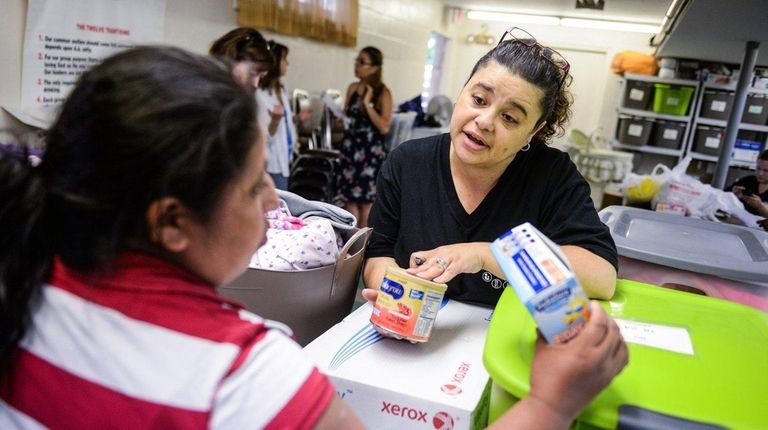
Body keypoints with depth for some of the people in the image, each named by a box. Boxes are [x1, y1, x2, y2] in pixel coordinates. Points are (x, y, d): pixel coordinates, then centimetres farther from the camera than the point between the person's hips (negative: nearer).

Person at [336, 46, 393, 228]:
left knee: (366, 201, 0)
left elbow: (384, 127, -15)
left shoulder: (383, 93, -7)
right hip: (350, 148, 5)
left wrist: (367, 103, -17)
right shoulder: (352, 88, 9)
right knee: (349, 199, 5)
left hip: (371, 152, -5)